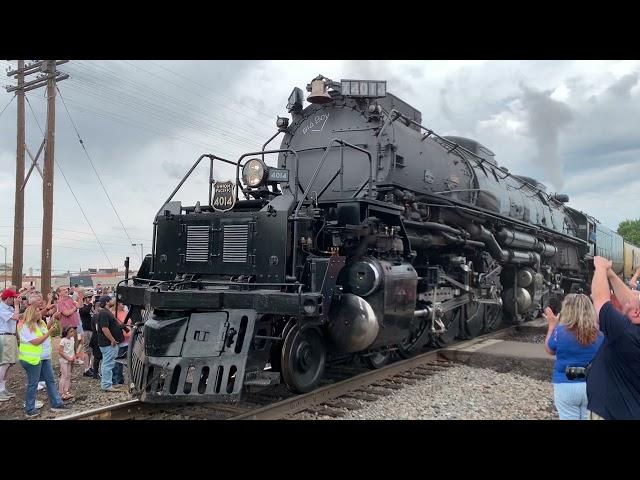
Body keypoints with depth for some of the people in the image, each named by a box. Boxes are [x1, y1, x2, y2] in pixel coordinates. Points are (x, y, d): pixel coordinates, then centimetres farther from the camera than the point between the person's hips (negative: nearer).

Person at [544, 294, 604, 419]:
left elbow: (549, 350, 4)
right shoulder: (599, 333, -7)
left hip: (566, 386, -2)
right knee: (589, 417, 16)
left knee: (569, 417, 10)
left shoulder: (560, 331, -15)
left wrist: (552, 325, 12)